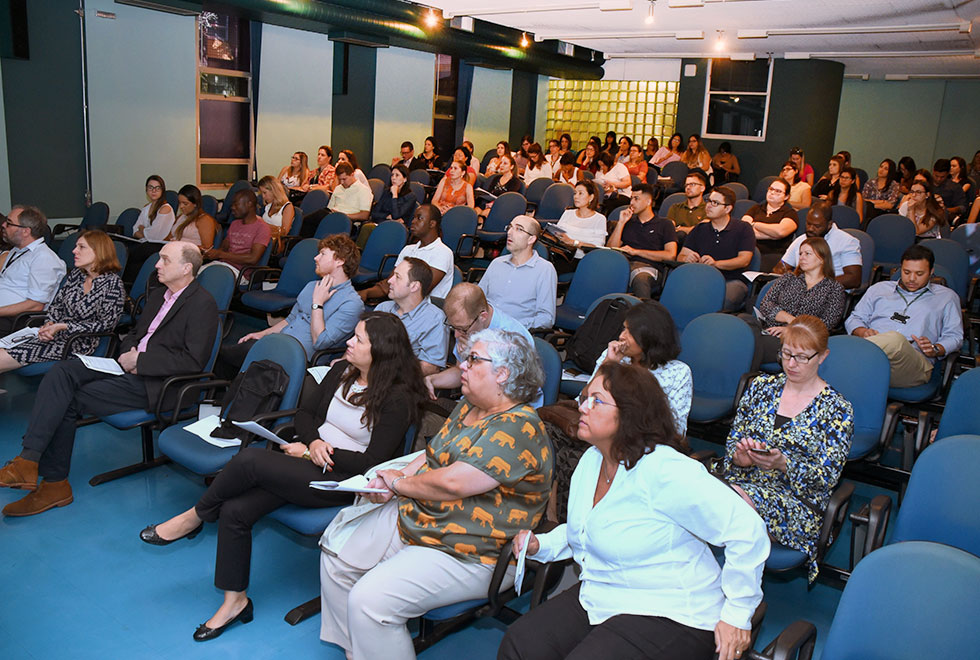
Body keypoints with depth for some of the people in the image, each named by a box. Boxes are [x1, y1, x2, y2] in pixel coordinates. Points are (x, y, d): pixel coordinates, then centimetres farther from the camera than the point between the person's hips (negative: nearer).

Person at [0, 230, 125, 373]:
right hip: (54, 335, 7)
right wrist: (49, 324, -4)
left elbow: (106, 324, -13)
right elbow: (56, 304, 18)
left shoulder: (113, 283, -10)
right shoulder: (76, 273, 11)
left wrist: (62, 326, -15)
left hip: (78, 345, -7)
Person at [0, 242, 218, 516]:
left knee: (69, 400, -17)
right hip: (132, 367, 9)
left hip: (157, 383, -9)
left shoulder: (203, 304, -11)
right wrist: (129, 353, 2)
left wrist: (139, 360, -16)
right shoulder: (158, 294, 19)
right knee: (62, 372, -14)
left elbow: (194, 361, -19)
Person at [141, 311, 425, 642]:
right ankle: (234, 601, 7)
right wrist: (313, 441, -8)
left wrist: (311, 453, -12)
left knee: (249, 458, -24)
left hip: (341, 480, -7)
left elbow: (373, 462, -15)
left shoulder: (397, 397, -13)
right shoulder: (342, 371, 8)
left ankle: (194, 517, 4)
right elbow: (305, 413, 15)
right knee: (234, 510, -13)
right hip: (309, 460, 7)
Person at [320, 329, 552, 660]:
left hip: (467, 555, -10)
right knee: (336, 557, 8)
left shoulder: (519, 429, -23)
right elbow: (433, 453, 15)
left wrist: (398, 483, -11)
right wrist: (394, 480, -4)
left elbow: (452, 483, -28)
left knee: (369, 600, -22)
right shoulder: (469, 404, 8)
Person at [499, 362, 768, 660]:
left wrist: (738, 614, -17)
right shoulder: (590, 460, 6)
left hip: (669, 619, -7)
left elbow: (747, 528, -24)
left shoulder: (663, 471, -23)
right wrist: (540, 544, 4)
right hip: (594, 598, 8)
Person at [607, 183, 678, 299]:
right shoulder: (628, 222, 29)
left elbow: (670, 255, 2)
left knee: (640, 279, -41)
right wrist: (621, 223, 10)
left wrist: (636, 251, -1)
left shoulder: (664, 224, 17)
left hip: (647, 267, -3)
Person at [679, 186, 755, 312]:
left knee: (723, 300, -37)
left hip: (733, 280, -3)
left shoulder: (743, 229, 10)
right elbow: (680, 257, 14)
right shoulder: (700, 230, 21)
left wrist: (716, 263, -19)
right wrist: (686, 259, -13)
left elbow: (744, 260, -3)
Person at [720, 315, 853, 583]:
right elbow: (733, 442, 14)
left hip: (797, 503, -3)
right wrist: (740, 458, -10)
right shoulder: (762, 387, 14)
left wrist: (782, 463, -22)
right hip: (744, 480, 3)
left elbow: (827, 476, -3)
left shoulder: (837, 409, 3)